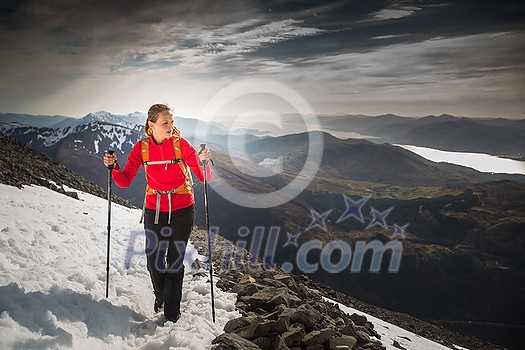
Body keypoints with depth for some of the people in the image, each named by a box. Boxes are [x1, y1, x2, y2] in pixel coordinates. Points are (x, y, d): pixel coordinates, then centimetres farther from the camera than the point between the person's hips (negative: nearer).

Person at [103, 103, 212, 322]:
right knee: (153, 261, 8)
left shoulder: (181, 144, -11)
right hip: (154, 211, 2)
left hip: (182, 211, -2)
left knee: (174, 262, 4)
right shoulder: (142, 148, -4)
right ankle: (160, 294, 42)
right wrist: (113, 167, -21)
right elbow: (124, 181, -4)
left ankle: (172, 313, 23)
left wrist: (203, 162, -31)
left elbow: (205, 178, -12)